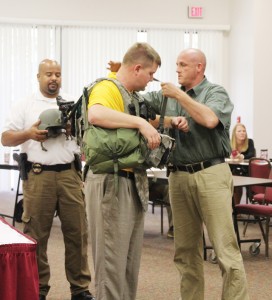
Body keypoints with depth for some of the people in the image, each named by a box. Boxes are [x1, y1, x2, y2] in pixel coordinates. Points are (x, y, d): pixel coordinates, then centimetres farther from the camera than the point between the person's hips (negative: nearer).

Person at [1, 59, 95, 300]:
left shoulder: (74, 103, 13)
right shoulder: (25, 106, 8)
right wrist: (28, 134, -12)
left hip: (70, 174, 2)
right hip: (38, 176, -1)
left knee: (77, 231, 1)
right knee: (36, 234, 2)